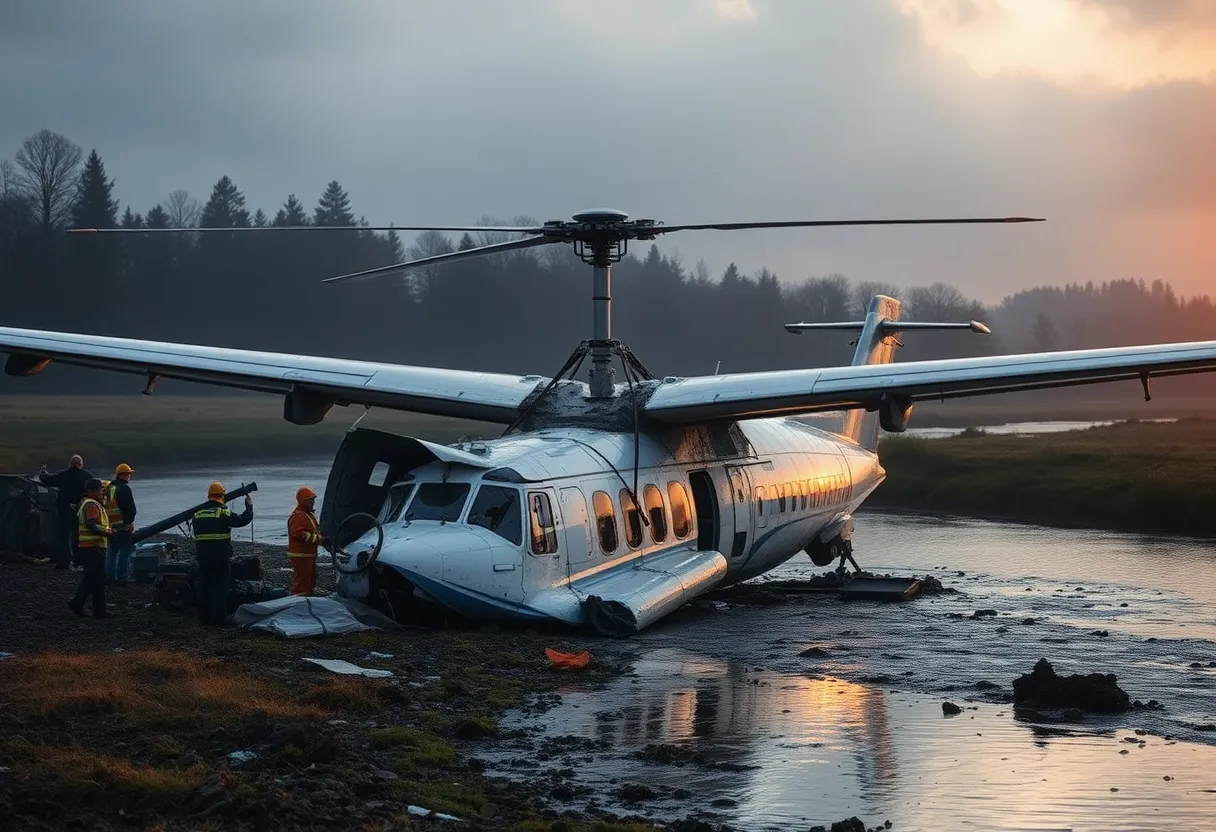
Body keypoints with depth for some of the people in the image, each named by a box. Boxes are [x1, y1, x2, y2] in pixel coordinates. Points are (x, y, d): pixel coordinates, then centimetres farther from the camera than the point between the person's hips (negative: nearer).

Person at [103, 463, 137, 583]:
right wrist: (130, 521, -5)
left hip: (110, 525, 8)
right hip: (123, 525, -8)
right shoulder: (124, 488, -13)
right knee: (124, 551, -4)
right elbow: (130, 508, -17)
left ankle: (109, 575, 18)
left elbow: (105, 506, 21)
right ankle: (121, 576, -7)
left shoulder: (109, 488, 15)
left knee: (112, 550, 16)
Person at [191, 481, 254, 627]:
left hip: (203, 557, 5)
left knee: (204, 587, 12)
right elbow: (244, 519, -9)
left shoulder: (197, 514, 7)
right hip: (221, 557, -5)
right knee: (220, 587, 0)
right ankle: (217, 619, -1)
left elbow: (196, 533, 14)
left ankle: (204, 618, 16)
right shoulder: (223, 513, -10)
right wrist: (249, 506, 7)